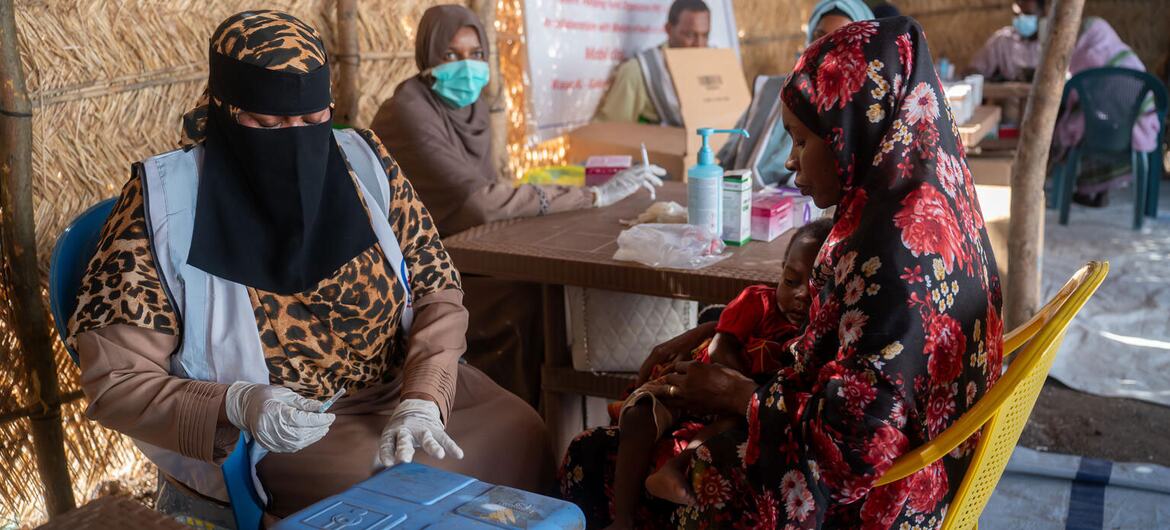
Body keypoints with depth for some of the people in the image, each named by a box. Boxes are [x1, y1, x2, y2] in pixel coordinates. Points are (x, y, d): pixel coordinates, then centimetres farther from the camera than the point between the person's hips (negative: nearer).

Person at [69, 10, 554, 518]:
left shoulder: (365, 165, -4)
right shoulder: (163, 202, -14)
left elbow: (438, 294, -3)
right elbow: (116, 381, -12)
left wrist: (421, 402, -21)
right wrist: (236, 407, -30)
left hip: (398, 390, 5)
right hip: (259, 437, -4)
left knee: (522, 438, -13)